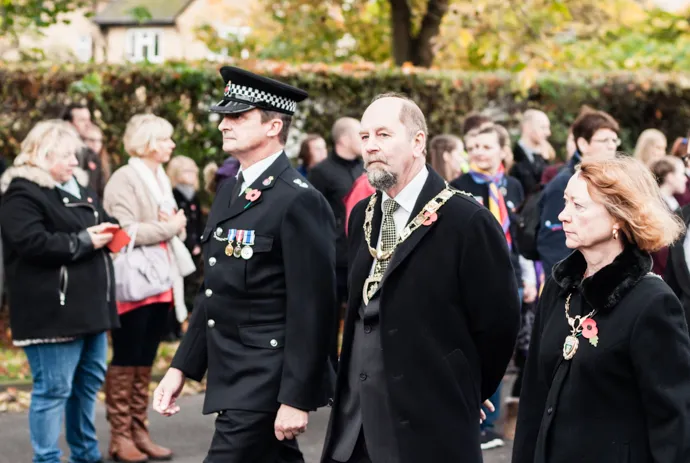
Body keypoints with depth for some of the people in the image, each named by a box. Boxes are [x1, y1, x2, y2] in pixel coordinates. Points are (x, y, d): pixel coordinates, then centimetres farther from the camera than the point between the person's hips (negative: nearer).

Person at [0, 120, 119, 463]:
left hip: (89, 305, 10)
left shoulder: (77, 191, 20)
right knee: (53, 389, -7)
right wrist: (83, 242, -16)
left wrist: (107, 233, 8)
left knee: (88, 383, 14)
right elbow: (32, 242, -22)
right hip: (53, 311, -9)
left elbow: (102, 224, 33)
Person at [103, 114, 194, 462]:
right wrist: (170, 227, -11)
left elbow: (174, 225, 20)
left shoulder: (160, 178, 14)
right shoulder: (125, 179, -12)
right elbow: (127, 231, -20)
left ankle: (139, 431, 15)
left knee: (145, 361, 11)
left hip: (161, 282, 8)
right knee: (126, 359, -3)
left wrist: (177, 225, -3)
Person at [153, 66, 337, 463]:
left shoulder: (299, 201, -15)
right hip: (233, 376, 9)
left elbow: (312, 308, -18)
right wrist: (182, 367, 14)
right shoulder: (230, 191, 12)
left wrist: (297, 398, -20)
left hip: (268, 381, -9)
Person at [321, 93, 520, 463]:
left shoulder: (466, 220, -12)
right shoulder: (363, 216, 10)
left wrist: (462, 396, 1)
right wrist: (353, 387, 12)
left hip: (430, 428, -6)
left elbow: (498, 322, -9)